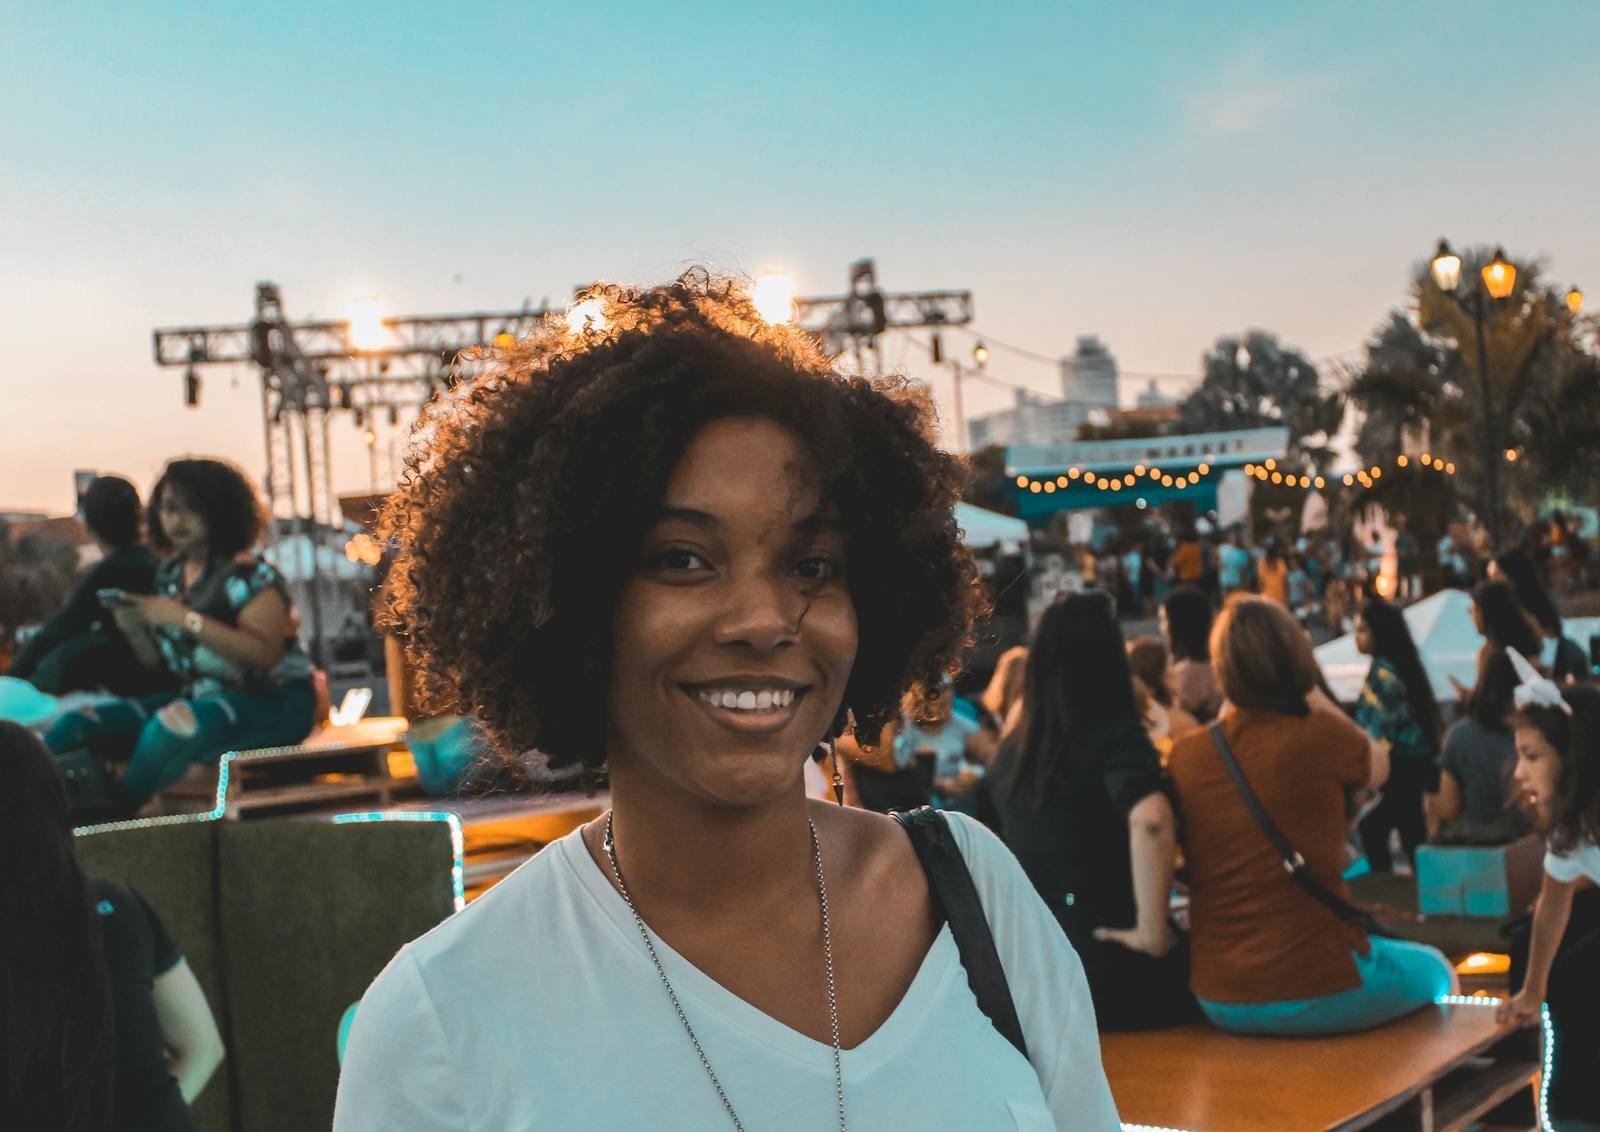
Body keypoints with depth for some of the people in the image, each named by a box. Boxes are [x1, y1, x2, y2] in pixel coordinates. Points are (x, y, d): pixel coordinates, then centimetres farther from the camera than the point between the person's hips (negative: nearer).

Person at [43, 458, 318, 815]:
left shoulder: (246, 572, -11)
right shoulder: (169, 574, 10)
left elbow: (266, 654, -24)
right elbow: (158, 661, 16)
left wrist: (187, 619, -23)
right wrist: (135, 632, -7)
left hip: (271, 702, -8)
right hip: (195, 696, 8)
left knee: (172, 727, -37)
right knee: (75, 725, -8)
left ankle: (114, 815, -20)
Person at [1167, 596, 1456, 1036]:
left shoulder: (1184, 754, -4)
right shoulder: (1321, 737, -16)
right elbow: (1379, 766, 7)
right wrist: (1310, 691, 8)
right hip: (1318, 993, -5)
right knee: (1434, 971, 28)